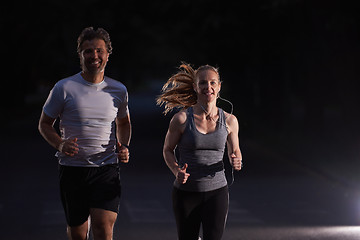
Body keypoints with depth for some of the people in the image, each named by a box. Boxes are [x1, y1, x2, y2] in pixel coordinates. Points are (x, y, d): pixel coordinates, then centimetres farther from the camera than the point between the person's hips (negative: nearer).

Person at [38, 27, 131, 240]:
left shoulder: (118, 90, 6)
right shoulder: (64, 88, -3)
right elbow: (45, 124, 6)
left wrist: (124, 146, 4)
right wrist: (60, 144, -13)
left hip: (107, 168, 1)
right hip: (72, 169, 0)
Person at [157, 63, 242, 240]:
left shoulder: (229, 121, -1)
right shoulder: (182, 119, -8)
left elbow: (234, 151, 14)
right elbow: (167, 150, 5)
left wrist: (236, 162, -9)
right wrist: (177, 171, -13)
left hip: (216, 191, 1)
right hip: (186, 192, -1)